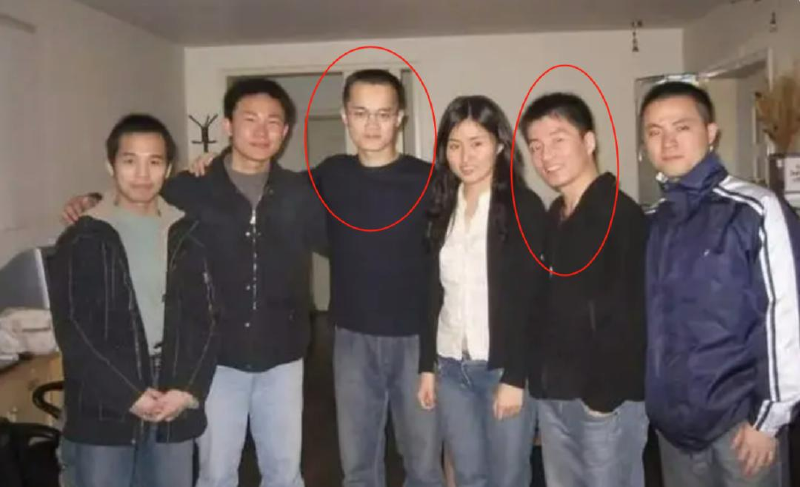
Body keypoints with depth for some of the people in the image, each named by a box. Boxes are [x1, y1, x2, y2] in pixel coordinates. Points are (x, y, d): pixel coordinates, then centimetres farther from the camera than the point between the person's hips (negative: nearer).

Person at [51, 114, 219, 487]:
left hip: (176, 411, 2)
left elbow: (206, 319, 4)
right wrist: (129, 395, -14)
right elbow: (72, 330, -7)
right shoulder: (81, 241, -2)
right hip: (101, 414, -2)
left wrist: (189, 389, -8)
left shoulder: (189, 236, 5)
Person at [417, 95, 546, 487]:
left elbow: (533, 300, -10)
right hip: (451, 368, 4)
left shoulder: (524, 208, -7)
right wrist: (427, 366, 8)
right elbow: (433, 295, 9)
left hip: (505, 368, -4)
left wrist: (516, 377, -13)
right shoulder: (442, 209, 8)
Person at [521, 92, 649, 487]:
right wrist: (542, 380, 9)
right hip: (554, 395, 7)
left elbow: (629, 315, -19)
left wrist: (604, 393, -16)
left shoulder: (621, 215, -14)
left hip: (607, 398, -7)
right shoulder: (553, 217, 10)